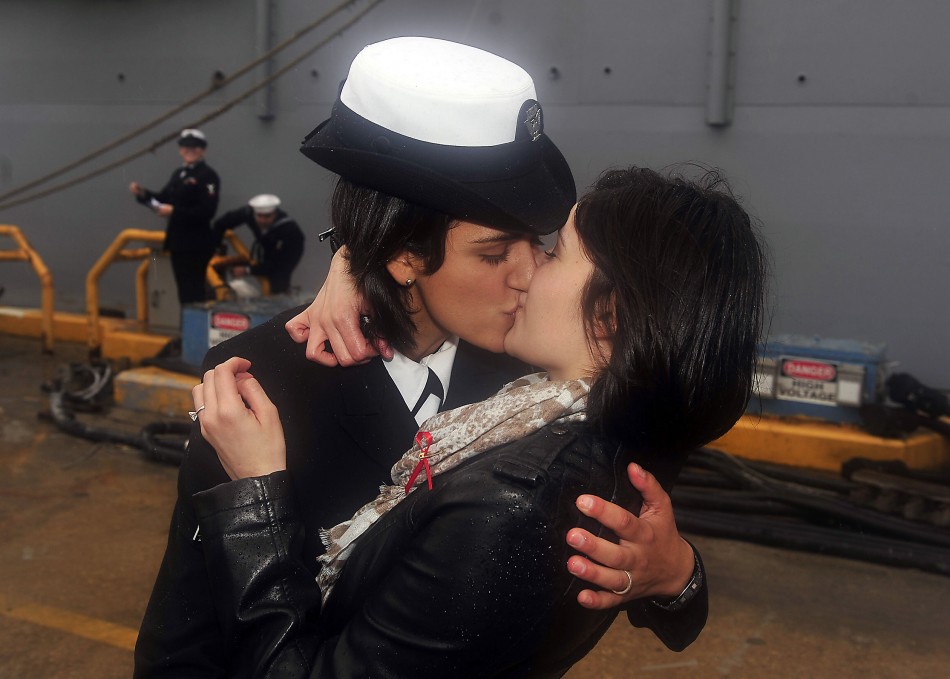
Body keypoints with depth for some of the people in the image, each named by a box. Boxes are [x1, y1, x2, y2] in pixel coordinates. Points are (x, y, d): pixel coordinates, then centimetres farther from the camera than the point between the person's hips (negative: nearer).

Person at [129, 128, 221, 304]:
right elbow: (164, 198, 16)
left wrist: (174, 212, -23)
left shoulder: (208, 176, -11)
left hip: (196, 245, -8)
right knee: (184, 290, 15)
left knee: (193, 292, -4)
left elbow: (206, 211, -21)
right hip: (178, 241, 8)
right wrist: (143, 193, -1)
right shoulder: (179, 174, 15)